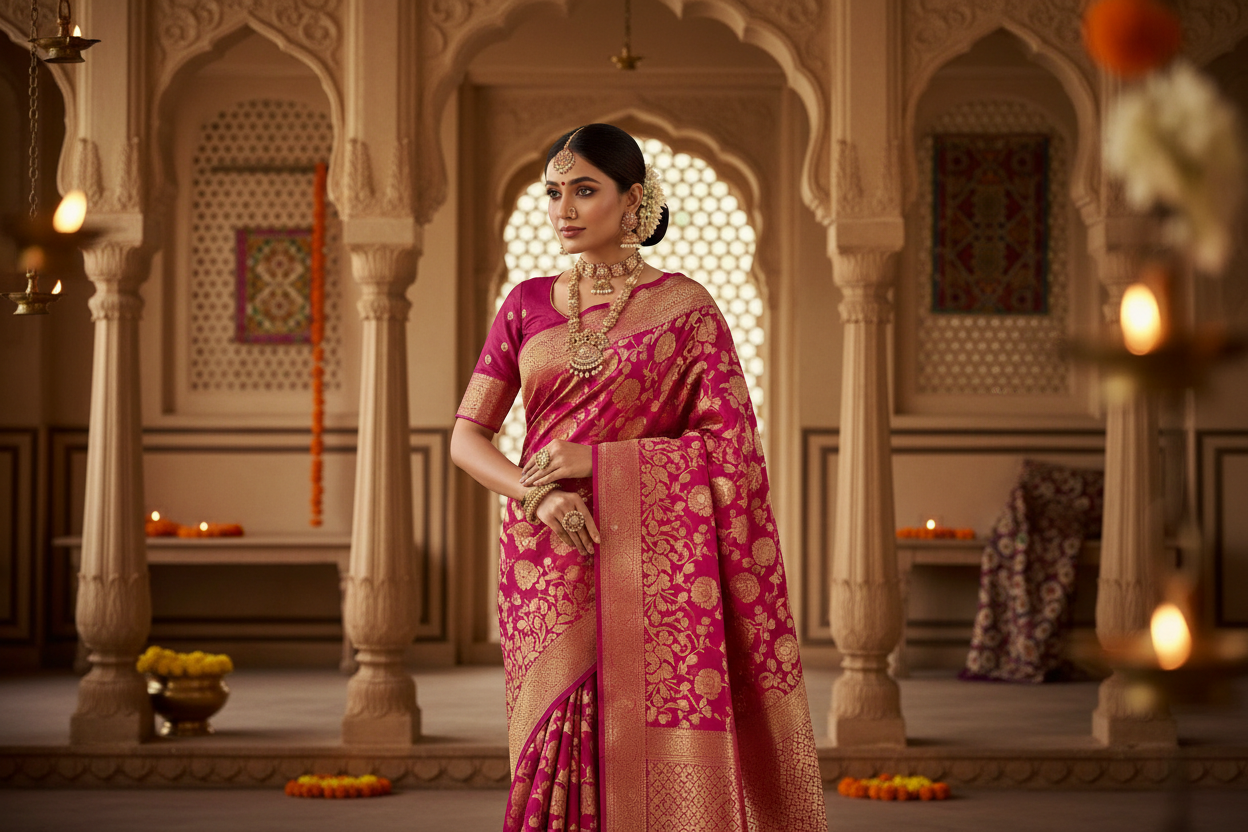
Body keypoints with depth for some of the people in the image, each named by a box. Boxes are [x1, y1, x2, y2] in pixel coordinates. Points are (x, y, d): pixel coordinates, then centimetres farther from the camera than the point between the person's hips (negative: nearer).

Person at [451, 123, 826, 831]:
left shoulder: (685, 307, 1)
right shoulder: (528, 305, 10)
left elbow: (730, 444, -6)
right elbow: (468, 436, 8)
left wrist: (593, 461, -11)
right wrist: (540, 493, -12)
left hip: (650, 563, -3)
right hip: (548, 561, 3)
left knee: (657, 764, -6)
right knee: (561, 756, 2)